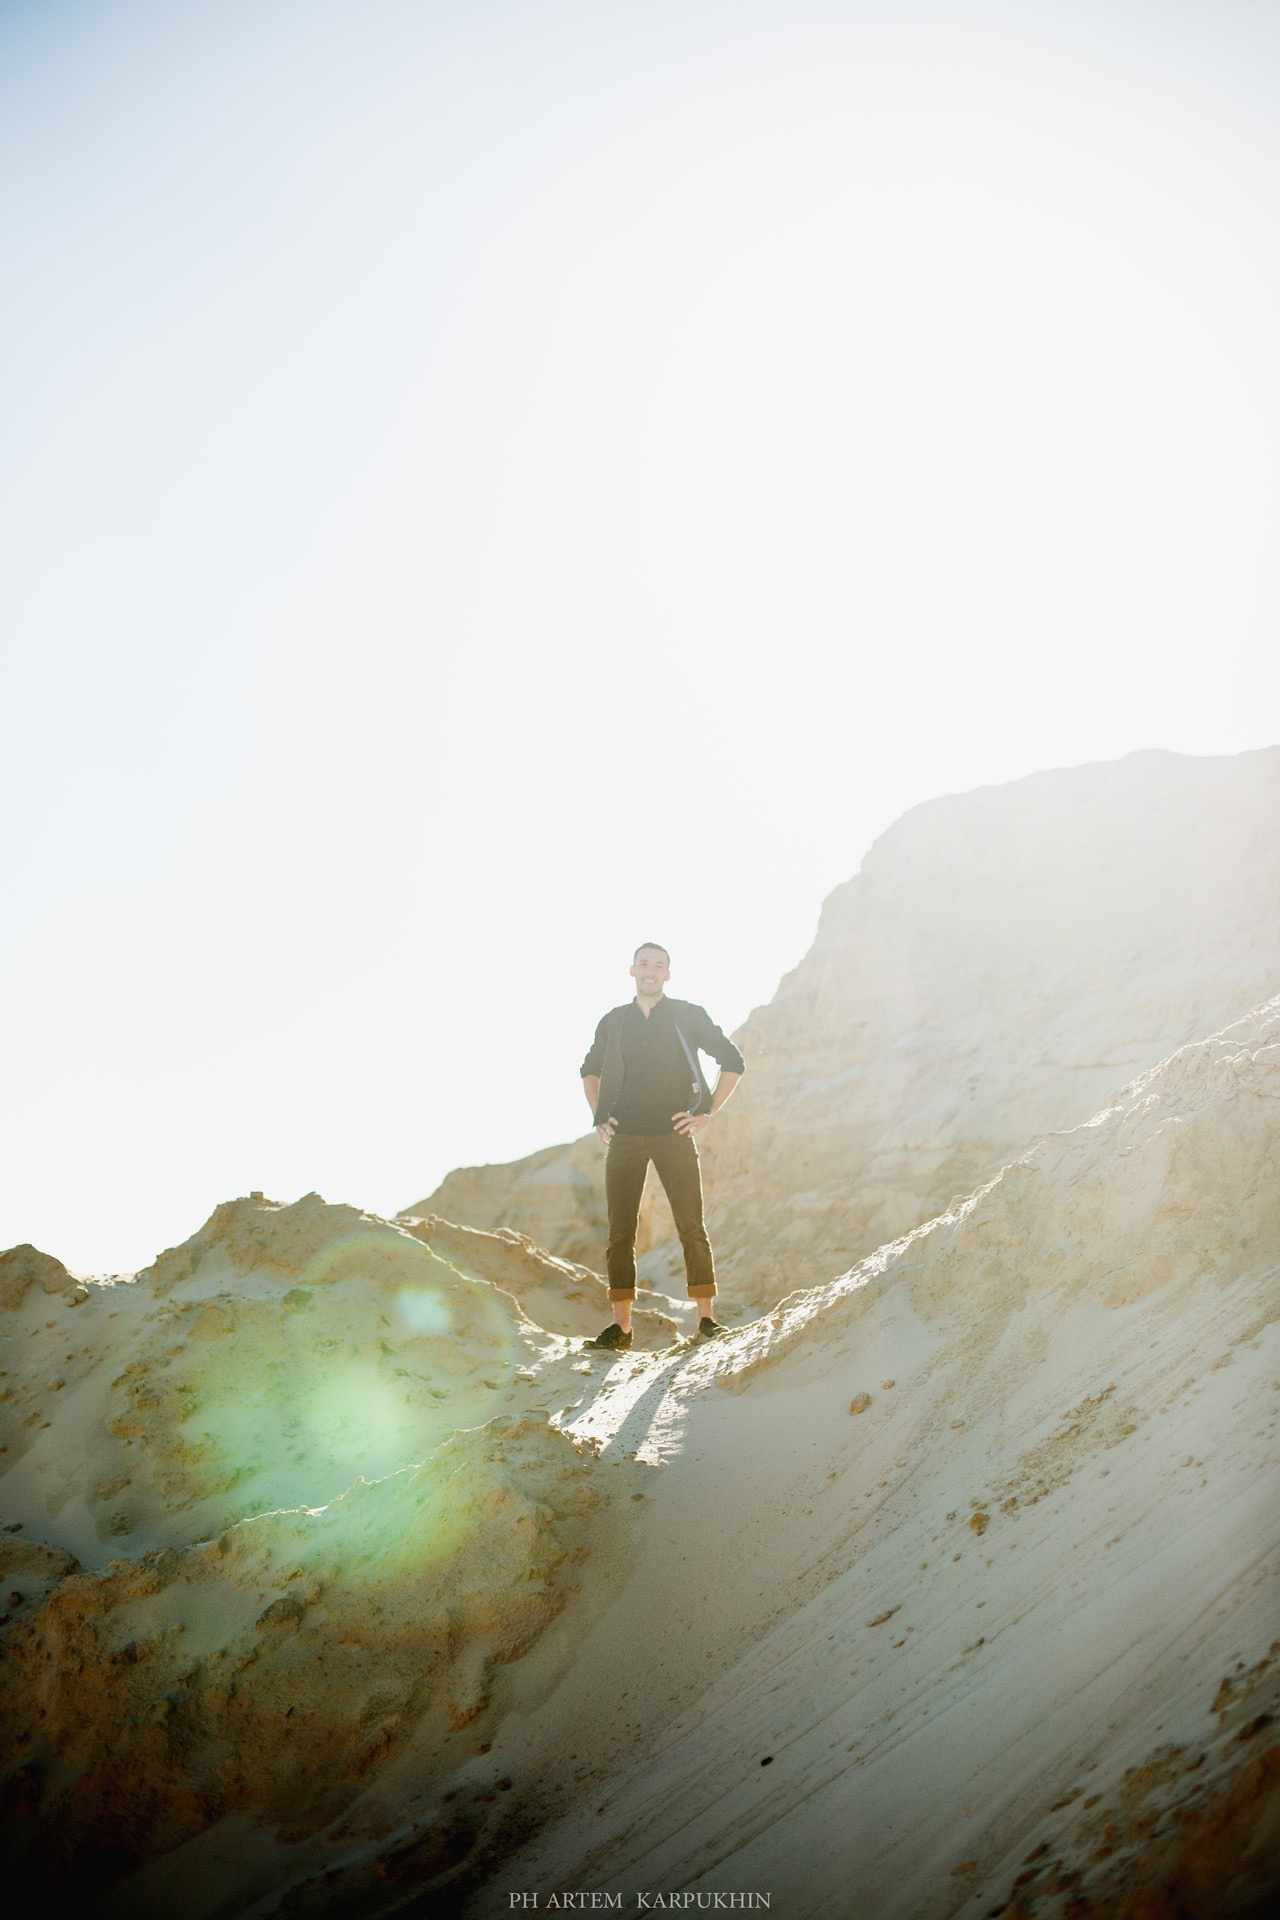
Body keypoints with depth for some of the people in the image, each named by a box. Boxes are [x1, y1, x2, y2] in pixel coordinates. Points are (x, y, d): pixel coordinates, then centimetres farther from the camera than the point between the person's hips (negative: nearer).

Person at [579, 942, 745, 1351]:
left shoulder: (689, 1016, 2)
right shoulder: (613, 1022, 10)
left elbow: (733, 1063, 6)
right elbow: (589, 1071, 26)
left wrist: (707, 1113, -2)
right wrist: (598, 1118, 13)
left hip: (674, 1135, -2)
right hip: (624, 1138, 2)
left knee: (691, 1227, -6)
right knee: (620, 1232, -1)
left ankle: (706, 1318, 0)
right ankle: (620, 1326, 1)